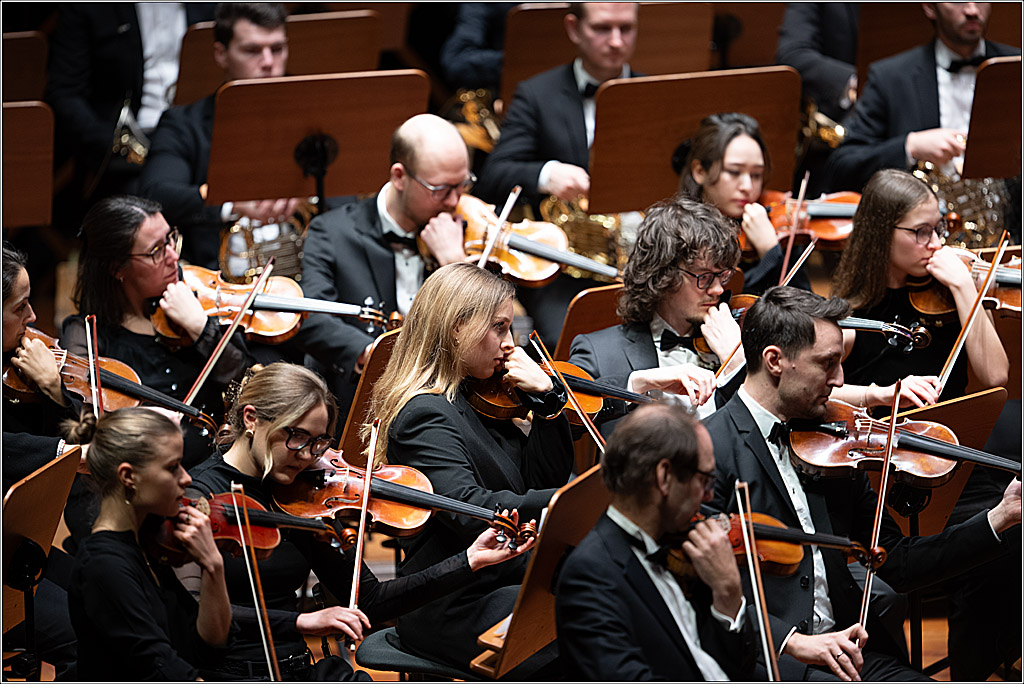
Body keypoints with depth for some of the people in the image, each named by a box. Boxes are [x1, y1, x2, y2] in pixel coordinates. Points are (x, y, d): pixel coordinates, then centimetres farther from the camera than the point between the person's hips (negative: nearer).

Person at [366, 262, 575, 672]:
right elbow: (470, 509, -29)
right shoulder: (425, 414, -14)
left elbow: (545, 479, 14)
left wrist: (547, 399, -1)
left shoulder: (477, 398, 14)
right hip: (456, 611, -9)